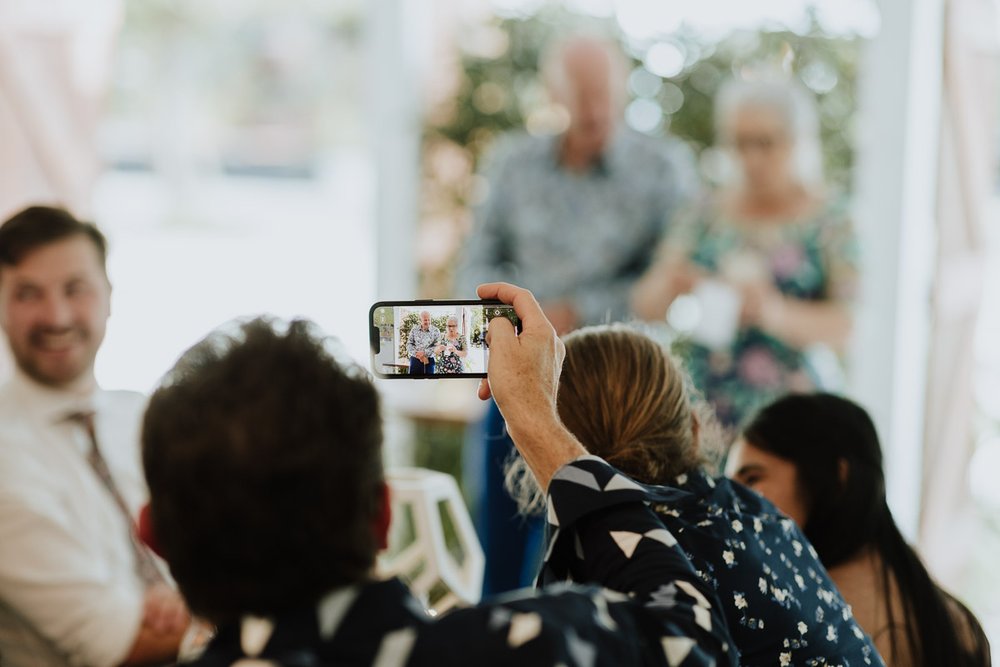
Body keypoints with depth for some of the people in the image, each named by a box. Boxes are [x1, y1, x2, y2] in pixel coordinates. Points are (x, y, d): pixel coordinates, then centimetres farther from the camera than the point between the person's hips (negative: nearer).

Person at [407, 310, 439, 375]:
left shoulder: (435, 331, -1)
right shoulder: (414, 330, 6)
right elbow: (409, 344, 2)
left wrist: (424, 353, -17)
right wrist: (417, 354, -13)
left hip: (429, 361, -2)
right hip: (415, 360, 2)